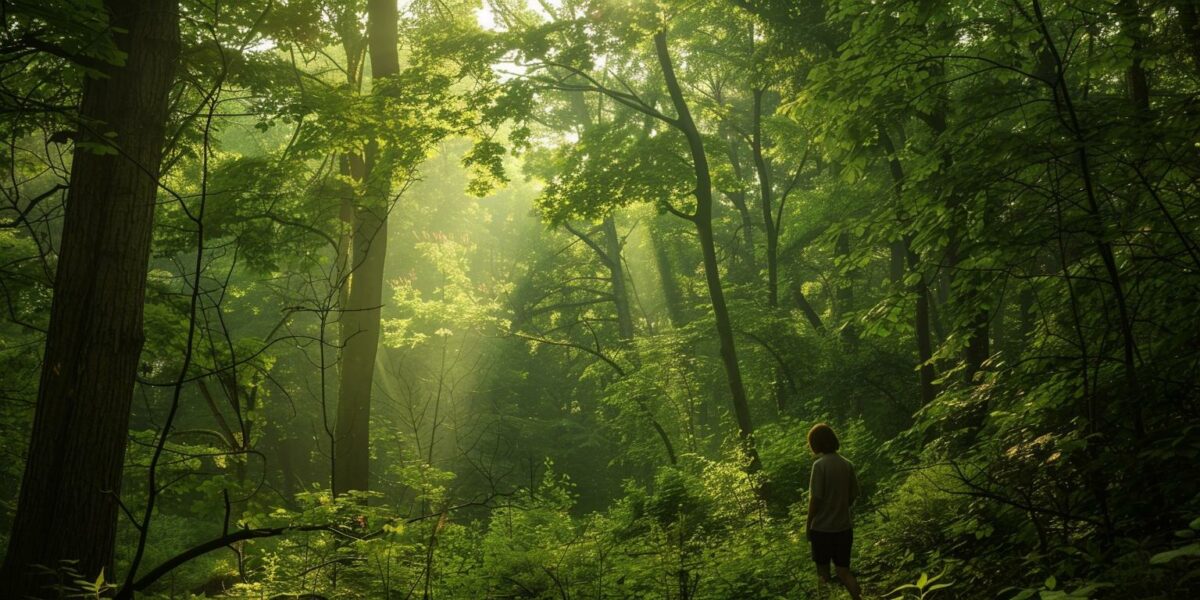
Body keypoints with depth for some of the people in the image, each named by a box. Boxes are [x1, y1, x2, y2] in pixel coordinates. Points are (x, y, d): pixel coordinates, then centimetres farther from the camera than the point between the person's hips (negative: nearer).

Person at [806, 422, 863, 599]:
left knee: (823, 572, 15)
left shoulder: (820, 465, -17)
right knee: (844, 571, 12)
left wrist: (809, 525, -4)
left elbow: (815, 499, -16)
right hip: (844, 527, 5)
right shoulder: (847, 465, 0)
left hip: (822, 527, -5)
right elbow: (853, 495, 7)